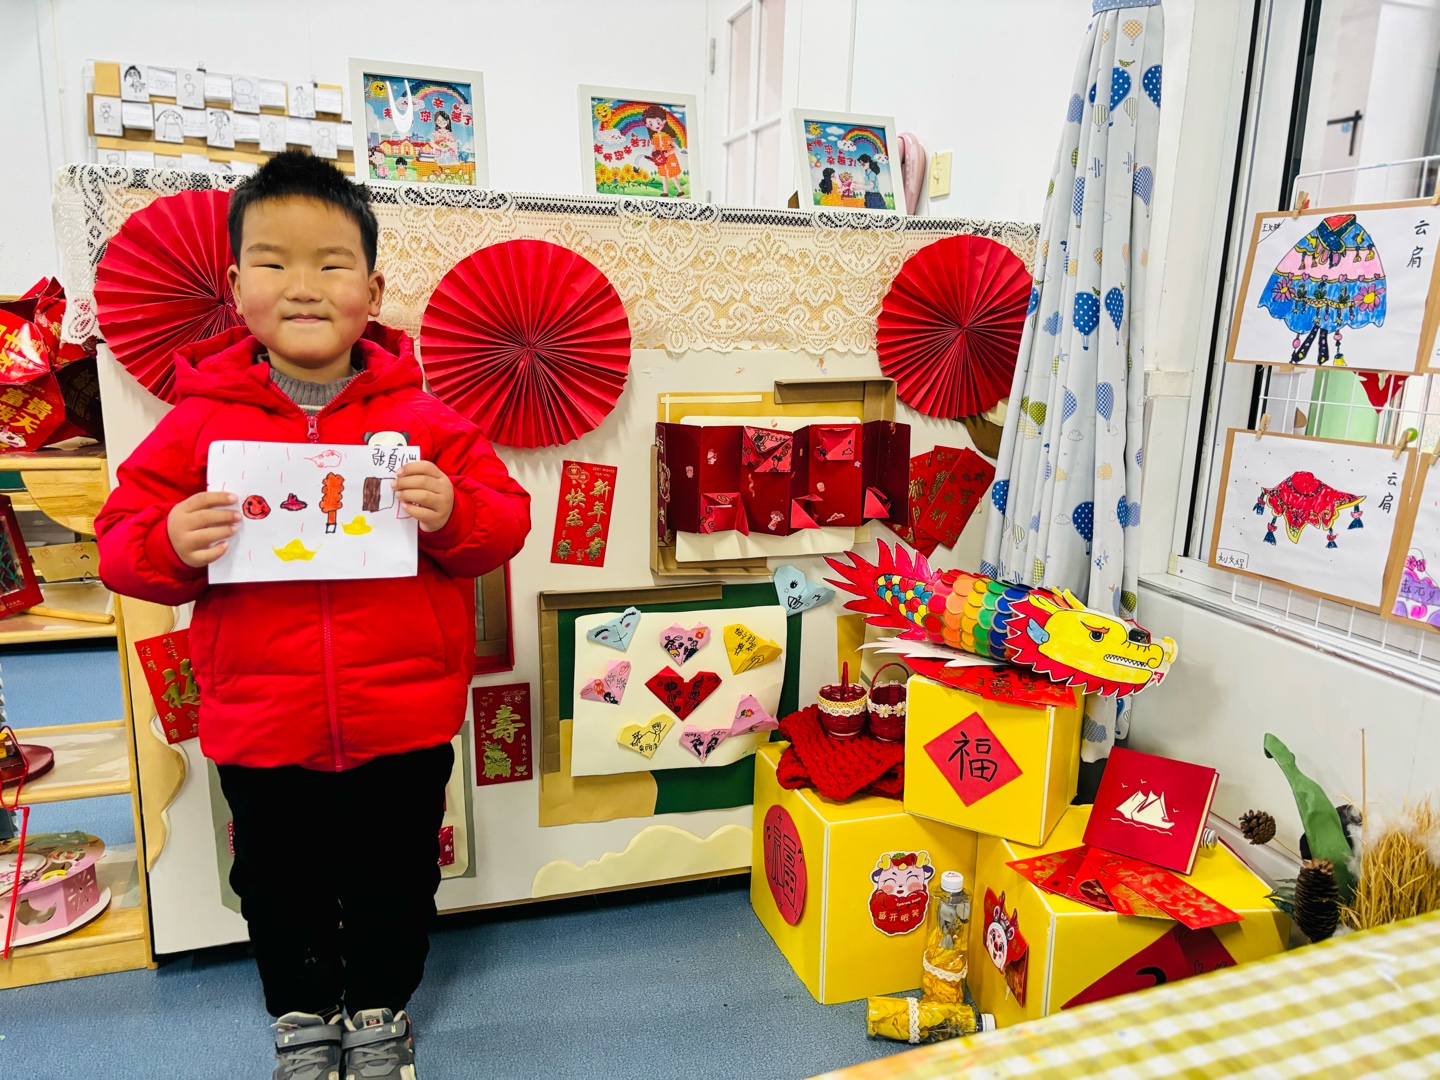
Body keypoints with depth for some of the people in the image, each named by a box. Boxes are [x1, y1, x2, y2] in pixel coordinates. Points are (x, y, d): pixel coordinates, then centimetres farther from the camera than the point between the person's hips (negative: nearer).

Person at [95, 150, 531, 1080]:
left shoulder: (422, 418, -6)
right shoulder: (199, 420, -3)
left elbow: (506, 521, -5)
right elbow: (122, 541, 1)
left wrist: (452, 512, -25)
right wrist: (170, 546, -20)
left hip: (404, 720, -1)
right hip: (260, 722, 1)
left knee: (395, 881, 19)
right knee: (281, 887, 22)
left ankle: (381, 1006, 46)